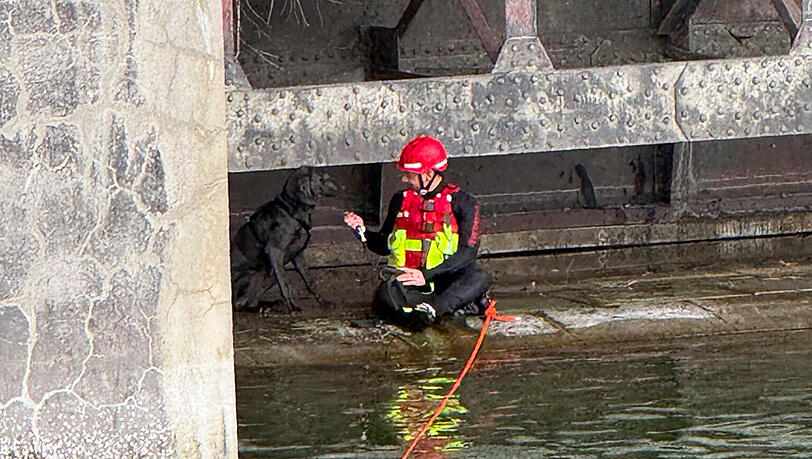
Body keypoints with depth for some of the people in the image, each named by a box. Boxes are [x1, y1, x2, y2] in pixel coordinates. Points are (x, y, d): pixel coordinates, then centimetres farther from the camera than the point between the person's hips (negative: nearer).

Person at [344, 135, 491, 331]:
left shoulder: (462, 203, -2)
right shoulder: (401, 200, 11)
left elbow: (467, 251, -12)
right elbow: (384, 246, 20)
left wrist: (426, 275, -22)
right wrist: (363, 231, -1)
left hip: (446, 279, -2)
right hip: (407, 282, 2)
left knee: (480, 277, -34)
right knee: (386, 294, -35)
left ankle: (432, 309, -44)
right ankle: (462, 305, -31)